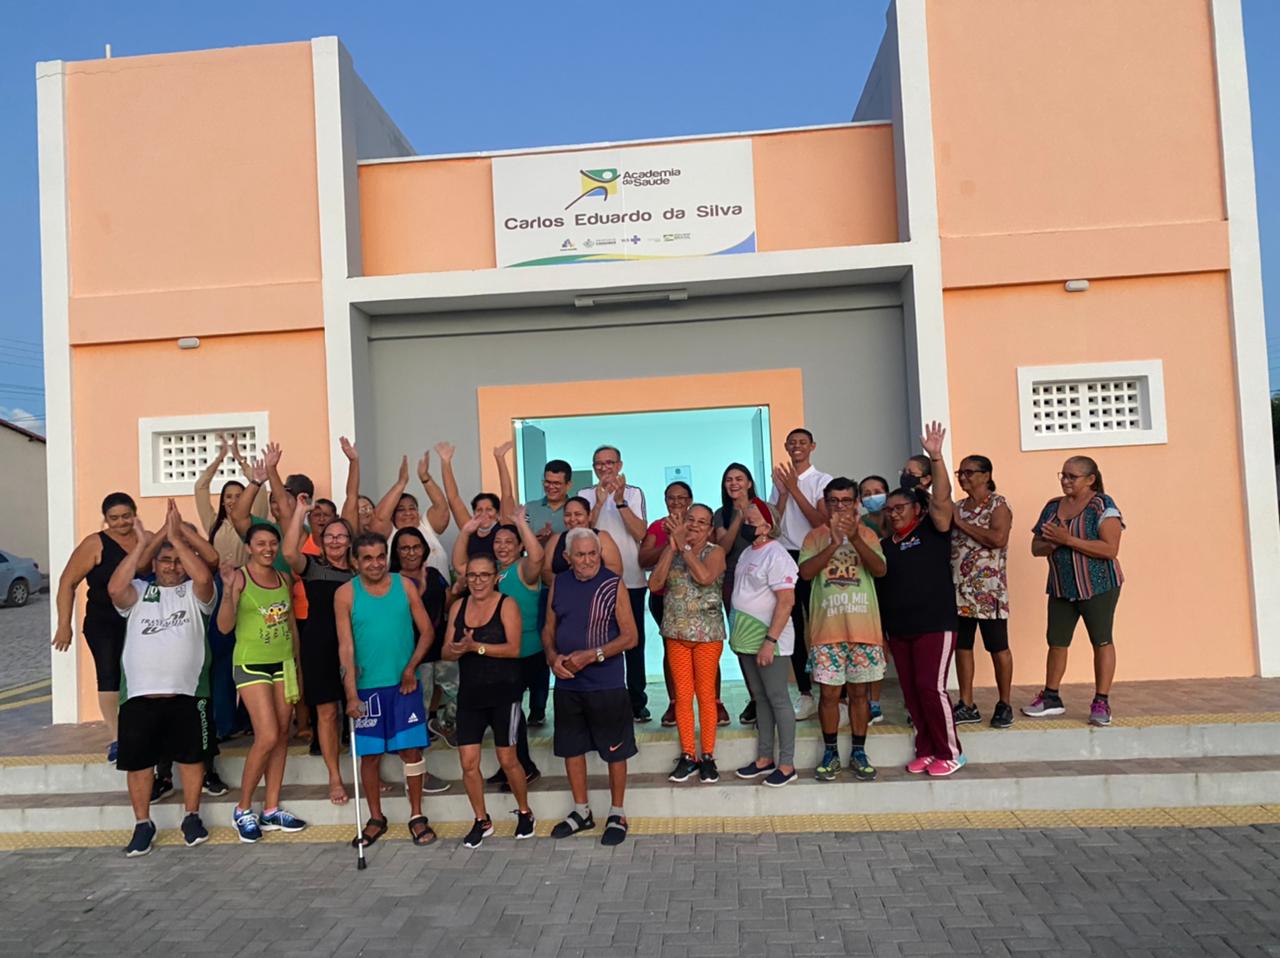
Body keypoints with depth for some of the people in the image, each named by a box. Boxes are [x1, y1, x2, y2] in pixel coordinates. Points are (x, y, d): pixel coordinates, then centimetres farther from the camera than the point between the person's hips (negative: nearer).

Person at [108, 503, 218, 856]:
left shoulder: (194, 592, 5)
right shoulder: (138, 592, 8)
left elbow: (204, 576, -18)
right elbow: (114, 588, -13)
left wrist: (177, 537, -15)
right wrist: (140, 544, -13)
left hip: (187, 693, -1)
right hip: (139, 694, 1)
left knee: (191, 756, 8)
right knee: (137, 761, 8)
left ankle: (192, 817, 24)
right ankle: (143, 824, 24)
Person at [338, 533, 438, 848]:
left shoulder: (405, 586, 1)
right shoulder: (346, 594, -3)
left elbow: (427, 631, 3)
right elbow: (345, 646, -8)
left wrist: (411, 669, -9)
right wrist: (351, 693, -14)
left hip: (404, 684, 1)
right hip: (367, 687, 0)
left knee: (411, 750, 3)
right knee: (369, 755, 8)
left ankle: (417, 816, 18)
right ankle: (376, 819, 25)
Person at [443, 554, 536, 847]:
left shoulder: (507, 605, -7)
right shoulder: (458, 607, 7)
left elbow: (514, 648, -16)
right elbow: (447, 652, 7)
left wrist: (476, 646, -23)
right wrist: (456, 650, -16)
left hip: (504, 693, -4)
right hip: (470, 694, 4)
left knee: (507, 759, 4)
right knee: (468, 762, 1)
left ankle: (524, 812, 28)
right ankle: (482, 821, 20)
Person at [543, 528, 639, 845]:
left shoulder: (613, 586, -9)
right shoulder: (558, 584, 4)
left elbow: (630, 637, -10)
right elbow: (549, 629, 11)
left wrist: (591, 655, -20)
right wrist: (552, 657, -9)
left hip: (606, 684, -4)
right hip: (567, 682, 5)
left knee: (615, 750, 6)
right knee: (571, 747, 14)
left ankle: (617, 815, 22)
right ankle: (581, 811, 30)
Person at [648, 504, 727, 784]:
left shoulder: (715, 552, -3)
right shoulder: (670, 550, 7)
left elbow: (705, 577, -23)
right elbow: (654, 584, -5)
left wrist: (684, 545, -15)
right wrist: (672, 548, -9)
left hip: (707, 633, -3)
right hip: (676, 633, 3)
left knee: (706, 694, 3)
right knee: (683, 695, 7)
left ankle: (707, 757, 13)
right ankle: (688, 756, 16)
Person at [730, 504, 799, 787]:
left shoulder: (776, 556, -14)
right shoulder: (747, 553, 12)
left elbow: (786, 601, -19)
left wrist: (770, 641, -23)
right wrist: (737, 632, 11)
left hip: (769, 641, -8)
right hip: (747, 640, 8)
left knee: (778, 700, 0)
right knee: (760, 698, 14)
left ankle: (787, 764, 8)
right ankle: (765, 758, 23)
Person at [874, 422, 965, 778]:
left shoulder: (932, 531, -1)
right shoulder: (884, 544, 11)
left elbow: (941, 499, -17)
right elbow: (874, 579, 13)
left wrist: (935, 457, -28)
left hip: (935, 625, -5)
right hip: (898, 628, 5)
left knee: (931, 688, -8)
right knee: (911, 692, 8)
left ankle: (949, 752, 6)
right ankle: (926, 750, 20)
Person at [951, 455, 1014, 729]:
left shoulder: (998, 505, -5)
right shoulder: (957, 507, 15)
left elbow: (998, 538, -22)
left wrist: (962, 524, -14)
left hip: (988, 589, -6)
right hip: (959, 588, 7)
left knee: (998, 647, 4)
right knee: (962, 646, 7)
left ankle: (1004, 705, 15)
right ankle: (967, 706, 15)